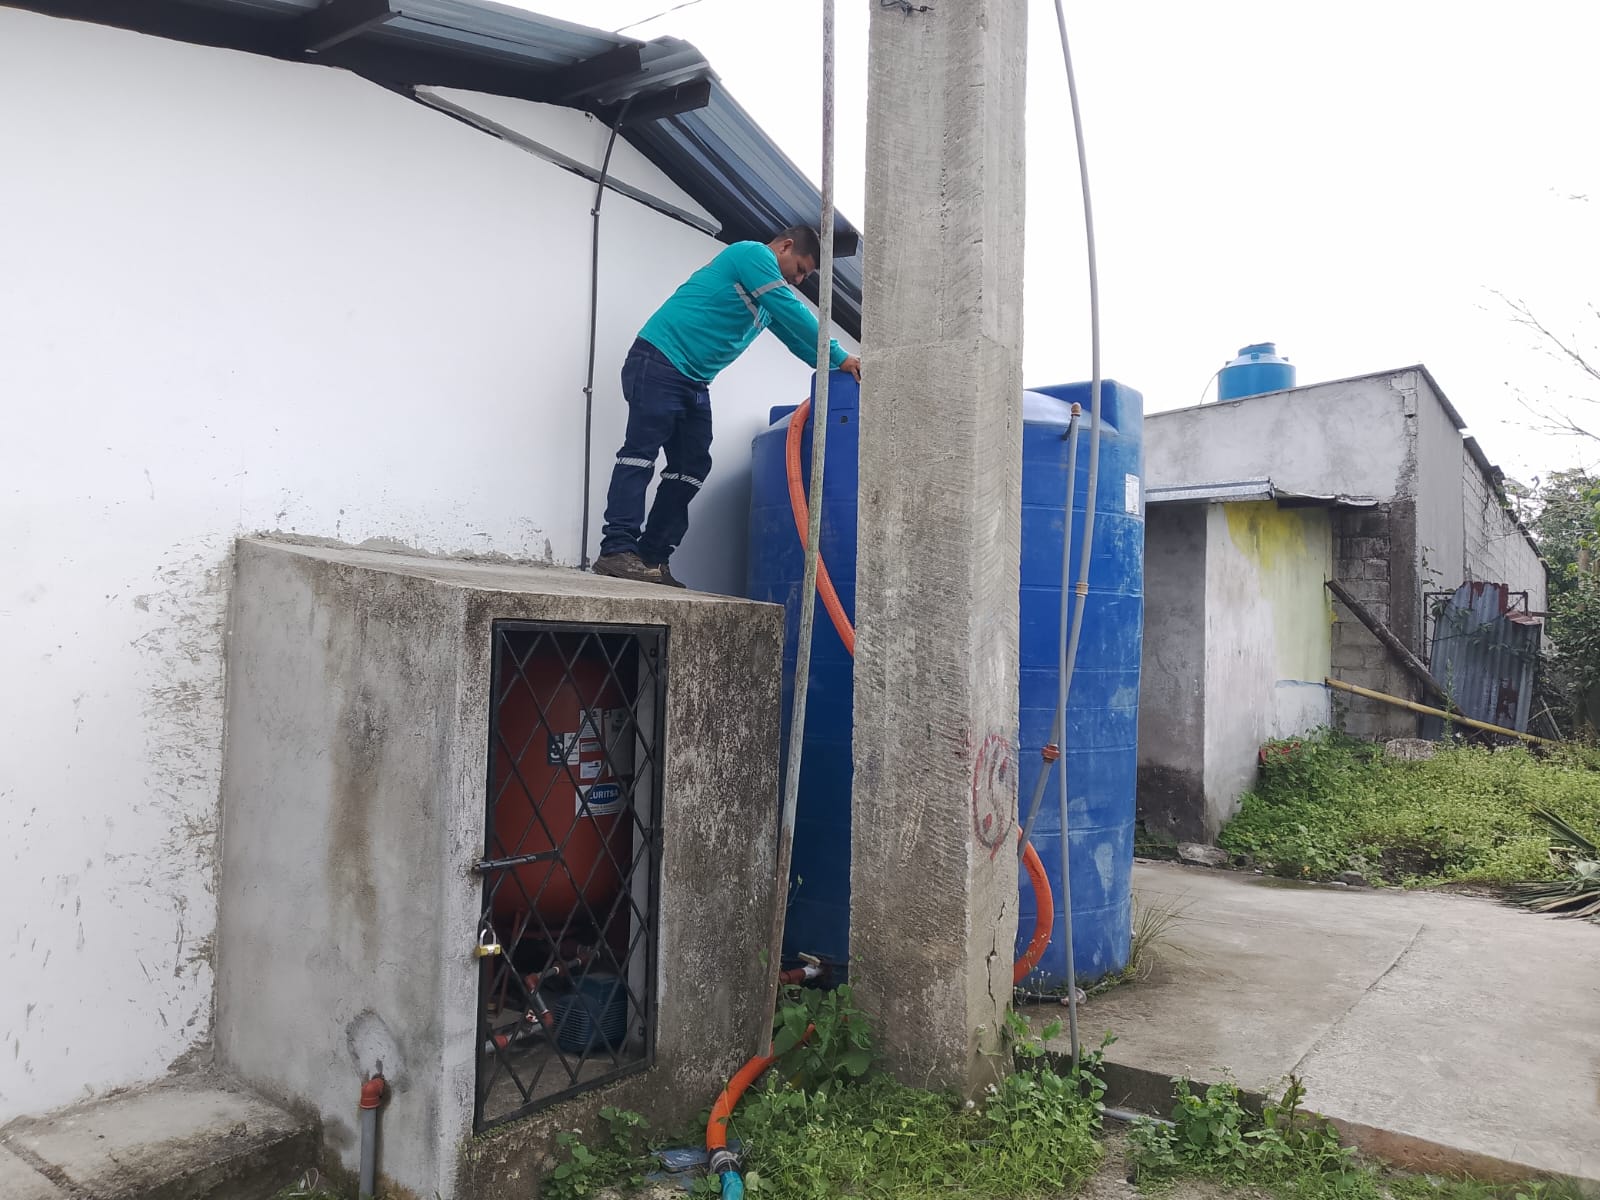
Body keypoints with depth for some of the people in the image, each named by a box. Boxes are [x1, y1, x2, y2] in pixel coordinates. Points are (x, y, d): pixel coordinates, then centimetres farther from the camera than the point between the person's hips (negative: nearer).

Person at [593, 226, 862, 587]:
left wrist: (833, 368, 20)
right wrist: (839, 358, -8)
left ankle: (651, 558, 1)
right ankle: (617, 551, -18)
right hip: (659, 360, -10)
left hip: (693, 381, 10)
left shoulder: (769, 294, 24)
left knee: (692, 466, 1)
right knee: (641, 452, -15)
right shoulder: (753, 253, -5)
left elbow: (795, 334, 29)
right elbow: (794, 313, -12)